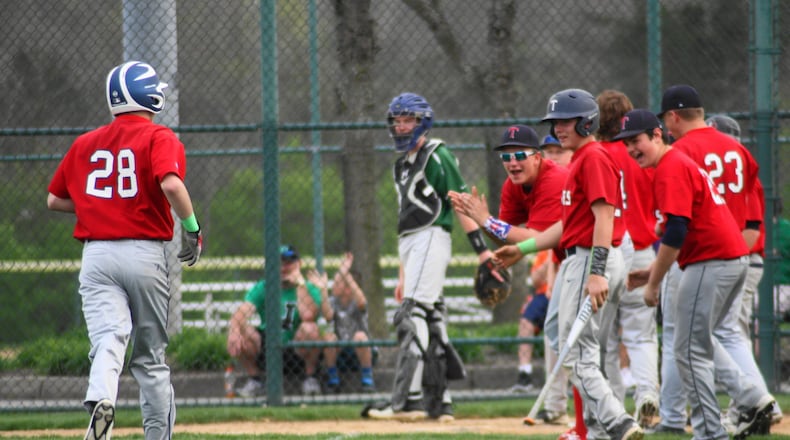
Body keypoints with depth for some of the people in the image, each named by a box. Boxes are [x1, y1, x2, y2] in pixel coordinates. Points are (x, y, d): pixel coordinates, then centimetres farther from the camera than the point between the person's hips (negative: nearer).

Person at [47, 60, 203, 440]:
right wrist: (192, 228, -9)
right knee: (151, 358, 11)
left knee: (108, 339, -15)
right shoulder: (159, 138, -2)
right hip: (145, 252, -2)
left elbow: (54, 200, 18)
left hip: (96, 253, 2)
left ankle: (100, 399, -45)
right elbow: (171, 184, -21)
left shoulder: (85, 144, 12)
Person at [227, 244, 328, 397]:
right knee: (241, 331, -25)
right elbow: (241, 313, -16)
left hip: (296, 353, -2)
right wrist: (234, 331, -39)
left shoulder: (309, 289, -5)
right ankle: (254, 379, -3)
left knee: (309, 328, -33)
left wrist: (300, 283, -18)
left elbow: (308, 315, -28)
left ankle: (310, 377, -7)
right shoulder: (262, 288, 2)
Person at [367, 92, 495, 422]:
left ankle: (407, 401, -26)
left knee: (412, 317, -19)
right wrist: (403, 275, 22)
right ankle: (440, 403, 9)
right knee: (431, 324, 8)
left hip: (432, 240, -9)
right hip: (410, 246, 9)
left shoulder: (437, 156, -5)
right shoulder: (402, 166, 22)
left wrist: (481, 249, -18)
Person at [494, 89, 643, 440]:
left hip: (591, 261, -11)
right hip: (581, 262, 11)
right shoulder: (580, 160, 19)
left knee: (576, 354, -12)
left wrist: (597, 272, -27)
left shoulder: (593, 158, -12)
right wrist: (523, 249, 23)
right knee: (584, 352, 12)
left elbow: (604, 217, -21)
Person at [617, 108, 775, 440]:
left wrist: (654, 283, -15)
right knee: (700, 339, 23)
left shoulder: (670, 170, -13)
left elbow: (676, 233, -22)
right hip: (735, 259, 10)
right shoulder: (682, 163, 19)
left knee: (689, 350, -4)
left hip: (710, 263, -10)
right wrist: (651, 272, 18)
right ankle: (753, 400, 13)